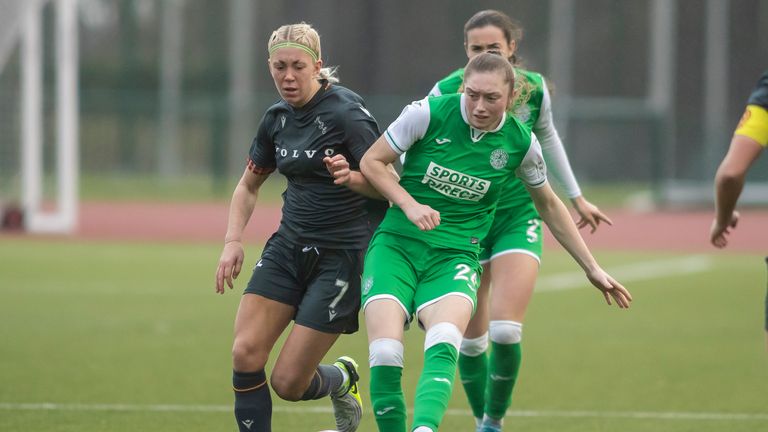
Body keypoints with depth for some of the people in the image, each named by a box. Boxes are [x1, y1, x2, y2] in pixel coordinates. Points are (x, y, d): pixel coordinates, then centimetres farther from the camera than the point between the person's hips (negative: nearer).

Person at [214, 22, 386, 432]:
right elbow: (248, 185, 19)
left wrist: (351, 178, -34)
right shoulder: (276, 118, 5)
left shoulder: (346, 113, -15)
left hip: (341, 255, -6)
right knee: (245, 354, -13)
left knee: (288, 382, -5)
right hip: (289, 245, 6)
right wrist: (233, 241, 4)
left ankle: (342, 379, 28)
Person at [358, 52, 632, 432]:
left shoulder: (520, 142, 0)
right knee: (385, 356, -22)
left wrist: (592, 268, 20)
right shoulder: (429, 113, -8)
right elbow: (371, 161, 3)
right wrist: (409, 205, -13)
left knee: (443, 348, -31)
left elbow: (549, 206, 17)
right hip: (396, 244, 0)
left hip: (455, 256, 1)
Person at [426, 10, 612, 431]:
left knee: (505, 332, -15)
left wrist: (577, 198, 25)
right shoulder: (446, 92, -14)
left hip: (518, 216, 0)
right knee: (470, 340, 1)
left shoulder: (533, 88, -6)